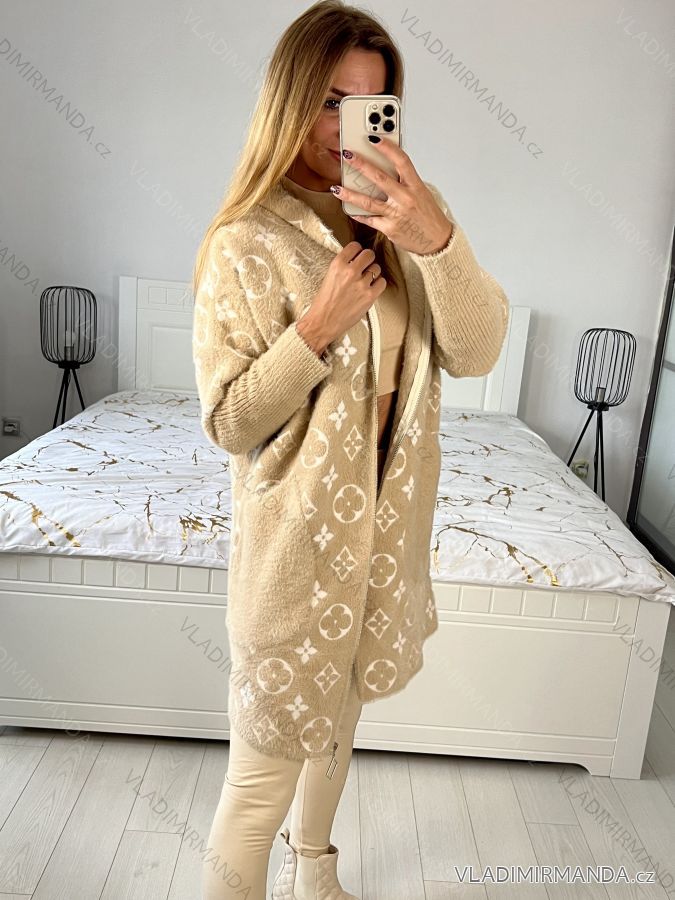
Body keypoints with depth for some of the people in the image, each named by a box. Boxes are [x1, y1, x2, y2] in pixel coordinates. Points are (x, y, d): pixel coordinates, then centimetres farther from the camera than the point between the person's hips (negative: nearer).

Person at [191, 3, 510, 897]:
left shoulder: (395, 225, 1)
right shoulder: (246, 244, -13)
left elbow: (475, 353, -10)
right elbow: (229, 421, -13)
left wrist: (438, 238, -25)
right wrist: (319, 325, -23)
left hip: (385, 521, 6)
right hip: (298, 535, -5)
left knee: (337, 714, 25)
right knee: (265, 770, 5)